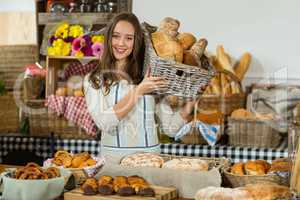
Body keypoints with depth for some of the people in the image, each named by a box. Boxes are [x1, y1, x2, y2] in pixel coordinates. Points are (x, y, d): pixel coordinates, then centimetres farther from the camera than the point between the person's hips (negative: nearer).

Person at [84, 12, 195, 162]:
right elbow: (103, 122, -10)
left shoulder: (149, 78, 7)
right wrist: (138, 91, -12)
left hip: (150, 156, 1)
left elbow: (170, 128, 6)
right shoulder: (94, 80, 5)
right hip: (113, 158, -1)